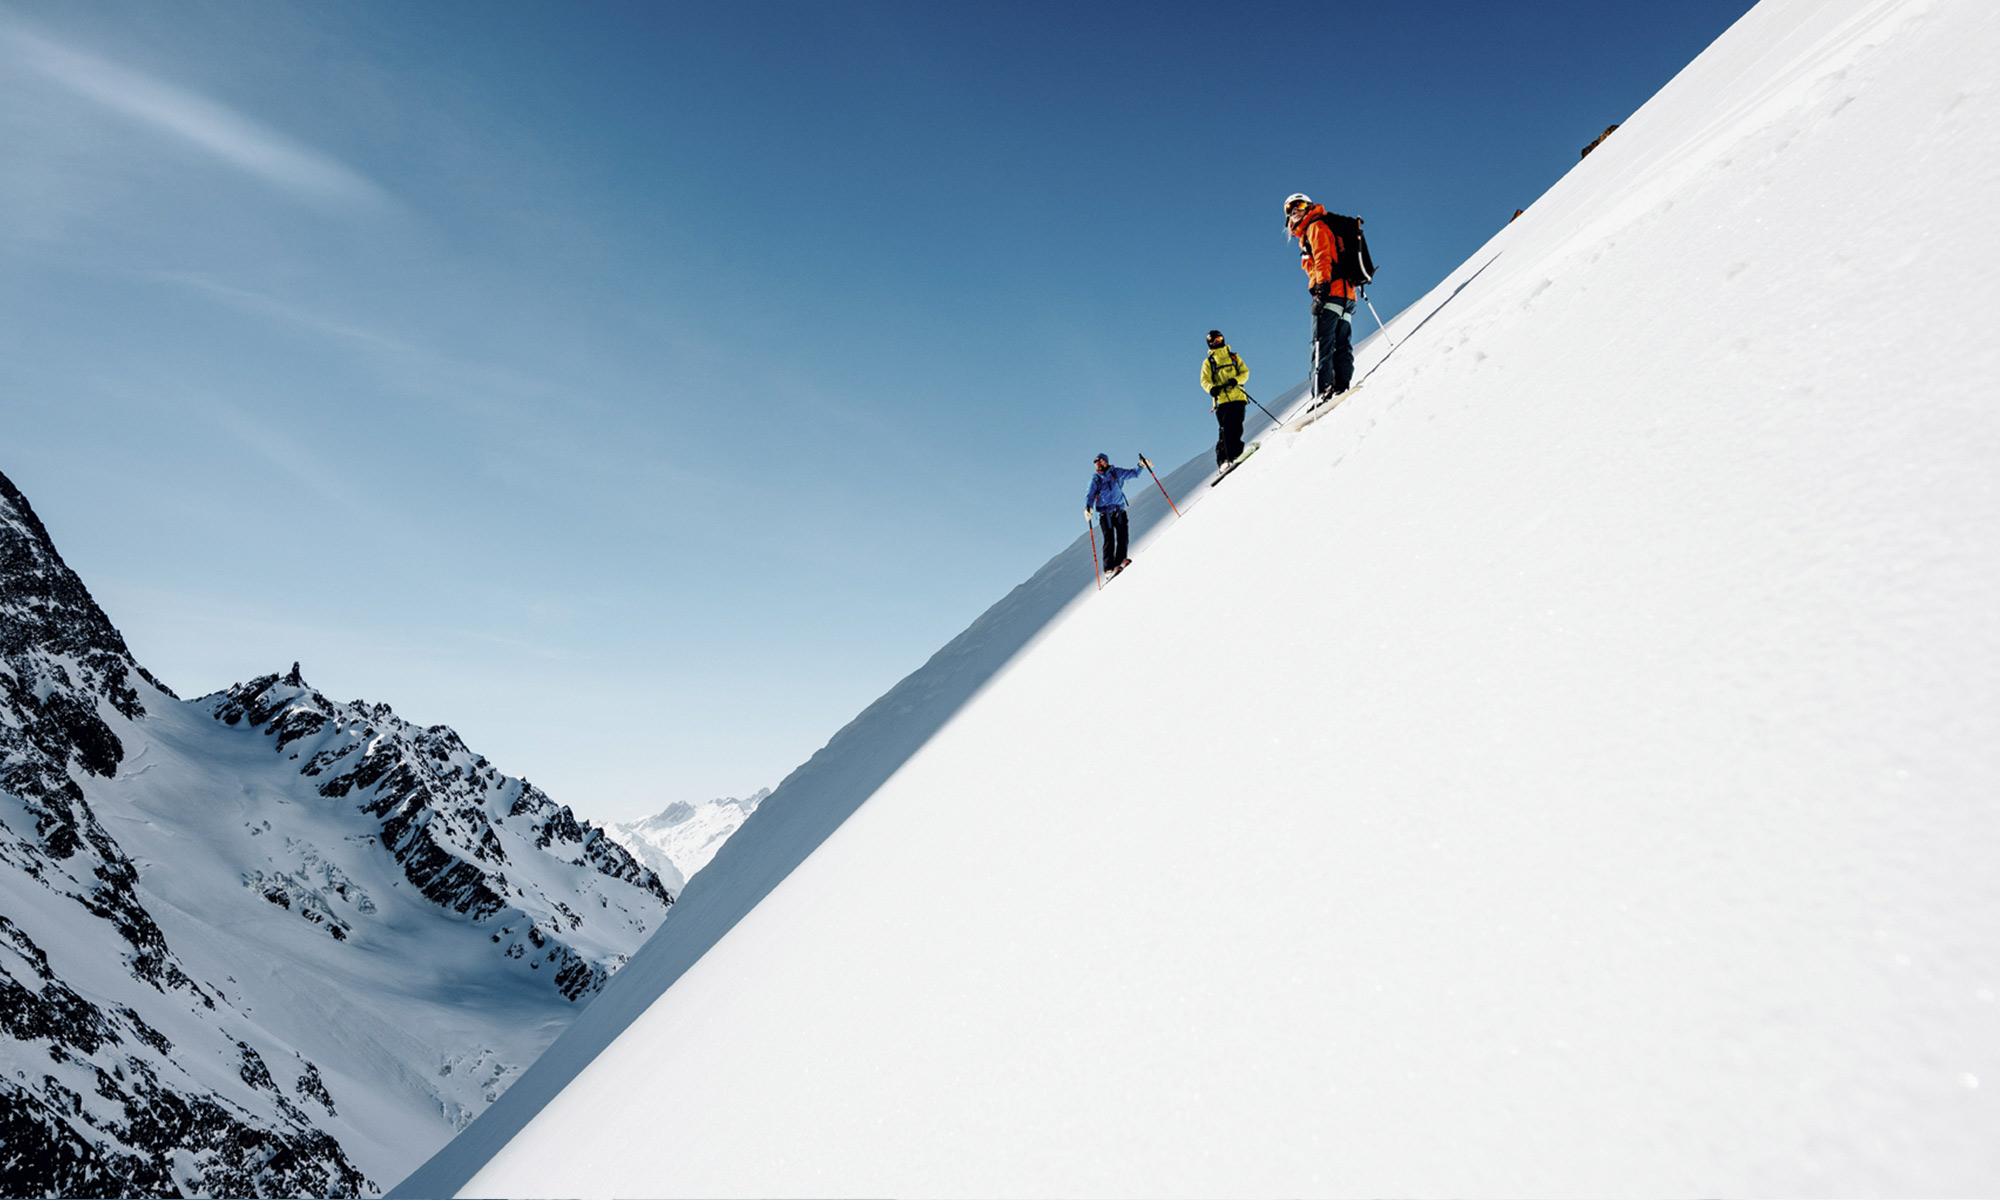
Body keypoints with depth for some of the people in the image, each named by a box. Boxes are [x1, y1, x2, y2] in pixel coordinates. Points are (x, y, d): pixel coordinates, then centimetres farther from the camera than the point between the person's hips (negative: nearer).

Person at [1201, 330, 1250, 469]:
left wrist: (1236, 380, -10)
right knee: (1225, 429, -10)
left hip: (1238, 397, 1)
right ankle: (1223, 459, -13)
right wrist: (1211, 388, -15)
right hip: (1221, 399, -1)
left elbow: (1245, 372, 12)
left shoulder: (1234, 356, 18)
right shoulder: (1208, 362, 16)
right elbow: (1204, 380, 8)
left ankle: (1236, 454, -11)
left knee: (1236, 426, -12)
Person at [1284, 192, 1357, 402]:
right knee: (1342, 346, 3)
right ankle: (1342, 387, -4)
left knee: (1322, 344, -16)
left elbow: (1323, 258, -12)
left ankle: (1323, 391, -25)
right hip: (1347, 293, 10)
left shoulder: (1316, 227, 4)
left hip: (1331, 291, -10)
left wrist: (1322, 285, -23)